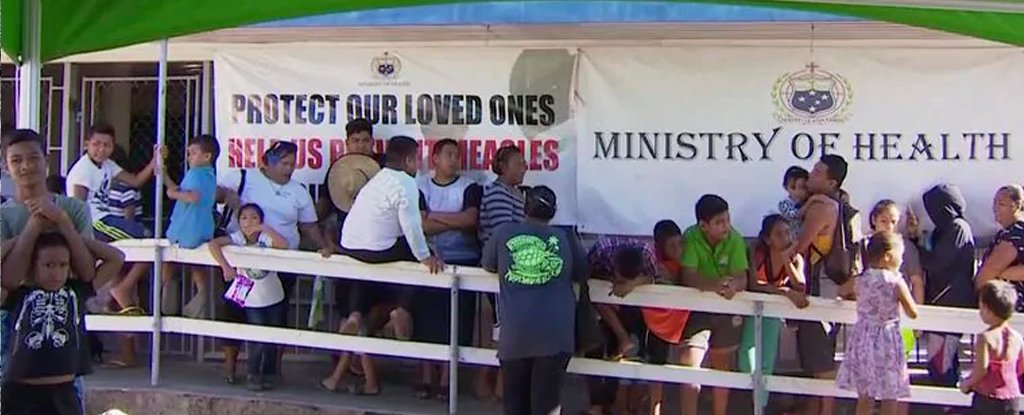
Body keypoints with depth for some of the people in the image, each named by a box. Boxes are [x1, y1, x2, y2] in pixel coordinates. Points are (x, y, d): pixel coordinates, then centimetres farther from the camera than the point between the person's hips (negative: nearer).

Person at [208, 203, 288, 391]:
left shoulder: (266, 238, -12)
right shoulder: (237, 238, -15)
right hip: (252, 299, -2)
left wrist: (265, 228, -32)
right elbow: (213, 244, -29)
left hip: (274, 297, 2)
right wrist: (226, 266, -37)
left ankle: (269, 374, 25)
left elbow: (284, 245, -31)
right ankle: (253, 375, 12)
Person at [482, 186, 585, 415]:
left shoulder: (503, 232, 7)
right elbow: (583, 275, 18)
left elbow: (488, 265, 22)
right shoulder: (566, 238, 6)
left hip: (515, 332, 1)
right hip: (555, 331, -1)